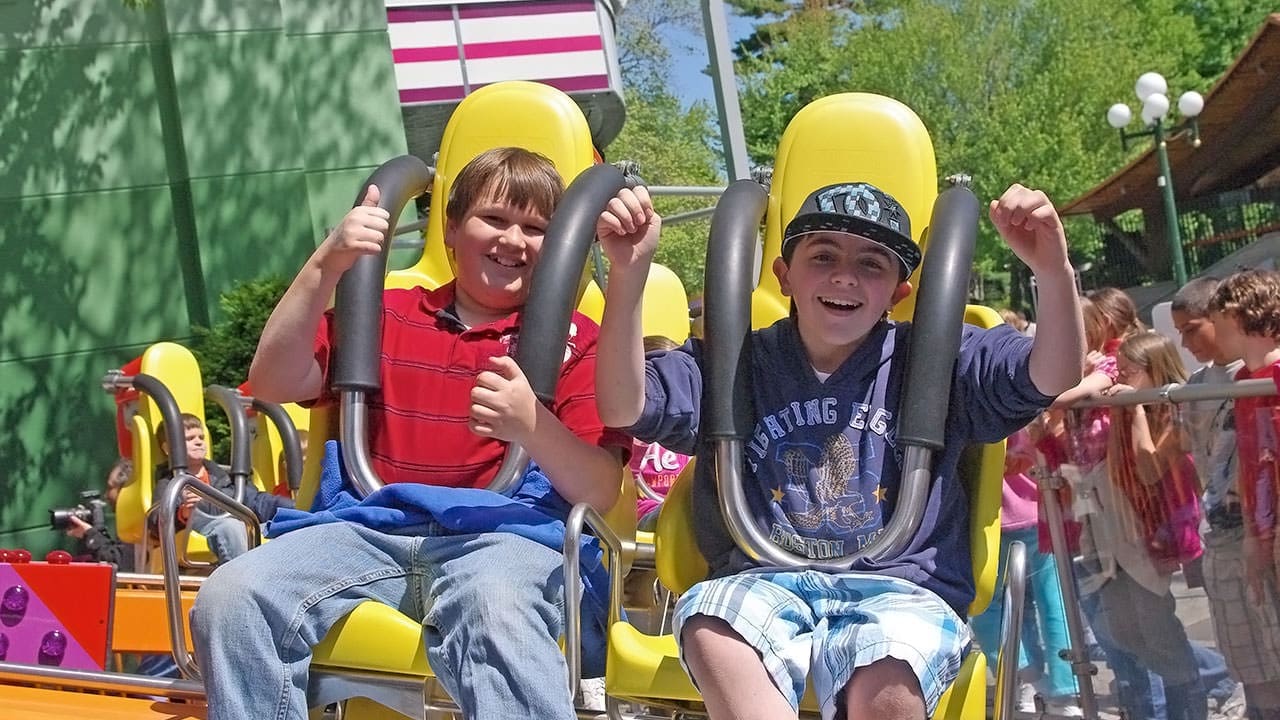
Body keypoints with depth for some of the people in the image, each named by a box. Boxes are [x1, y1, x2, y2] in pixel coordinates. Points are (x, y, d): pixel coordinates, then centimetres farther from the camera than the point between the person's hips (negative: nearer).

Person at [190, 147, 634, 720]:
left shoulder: (574, 340, 14)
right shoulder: (387, 315, 23)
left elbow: (601, 493, 3)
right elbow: (274, 384, 9)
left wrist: (531, 425, -18)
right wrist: (327, 266, -3)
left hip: (503, 538, -3)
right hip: (369, 530, 3)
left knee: (497, 613, -41)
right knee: (230, 599, -25)